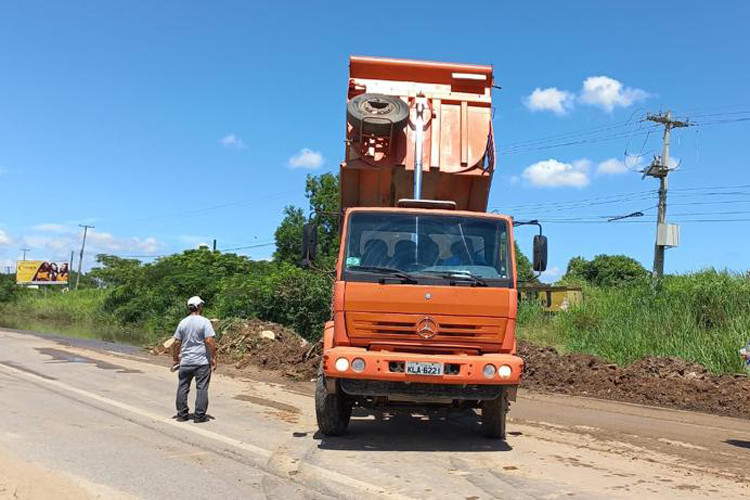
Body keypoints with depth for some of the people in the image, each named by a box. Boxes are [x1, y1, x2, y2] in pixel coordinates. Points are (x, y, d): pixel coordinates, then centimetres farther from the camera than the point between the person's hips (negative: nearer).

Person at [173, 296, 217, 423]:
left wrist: (175, 358, 18)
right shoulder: (204, 322, -8)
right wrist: (214, 358, -7)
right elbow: (210, 341, -15)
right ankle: (199, 416, 4)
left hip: (185, 362, 4)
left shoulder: (183, 322, 6)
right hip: (202, 362, -4)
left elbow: (176, 343, 7)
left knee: (183, 388, 12)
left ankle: (182, 414, 18)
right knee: (201, 388, 2)